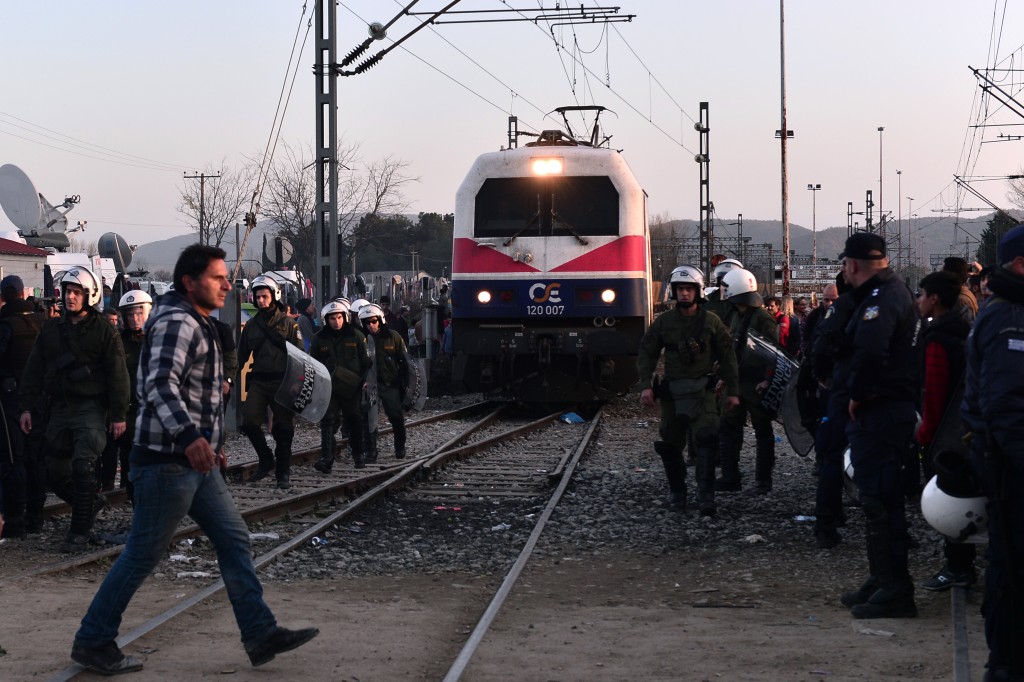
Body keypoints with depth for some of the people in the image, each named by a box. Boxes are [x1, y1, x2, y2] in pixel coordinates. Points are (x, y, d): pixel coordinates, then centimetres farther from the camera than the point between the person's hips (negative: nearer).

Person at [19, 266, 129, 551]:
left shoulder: (104, 332, -3)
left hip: (91, 409, -6)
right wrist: (27, 407, 7)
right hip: (60, 408, 6)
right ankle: (91, 504, 31)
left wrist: (118, 415, -10)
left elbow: (117, 375, -6)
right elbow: (34, 370, 13)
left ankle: (80, 531, -5)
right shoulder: (51, 329, 11)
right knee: (56, 473, 7)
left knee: (83, 467, -14)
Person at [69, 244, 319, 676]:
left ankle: (261, 635, 10)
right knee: (143, 555, -3)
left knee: (234, 540, 8)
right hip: (167, 460, -10)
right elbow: (160, 385, -29)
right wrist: (189, 437, -43)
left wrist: (212, 443, 32)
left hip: (197, 461, 10)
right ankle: (93, 641, 8)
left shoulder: (197, 324, 19)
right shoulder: (176, 322, -15)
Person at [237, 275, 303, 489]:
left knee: (283, 427, -1)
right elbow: (242, 355, 18)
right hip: (259, 381, 3)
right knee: (249, 422, -9)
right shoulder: (251, 325, 13)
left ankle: (283, 472, 8)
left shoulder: (288, 323, 2)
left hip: (282, 382, -3)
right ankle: (267, 461, 10)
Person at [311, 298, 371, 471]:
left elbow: (366, 361, 5)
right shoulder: (319, 339, 3)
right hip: (329, 387, 0)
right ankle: (326, 458, -19)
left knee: (354, 421, 11)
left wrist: (365, 379, -5)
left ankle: (358, 456, 26)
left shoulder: (355, 336, 1)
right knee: (328, 420, -13)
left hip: (352, 387, 0)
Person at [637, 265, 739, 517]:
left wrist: (733, 391, 4)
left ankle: (706, 498, -18)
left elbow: (728, 357, 7)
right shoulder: (663, 322, 6)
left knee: (705, 440, -17)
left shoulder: (712, 322, 3)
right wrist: (646, 385, -4)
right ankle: (676, 492, 25)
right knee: (670, 444, 7)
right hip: (672, 390, 2)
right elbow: (647, 354, 8)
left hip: (702, 390, -2)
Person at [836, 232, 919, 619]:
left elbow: (870, 351, -32)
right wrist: (858, 395, 10)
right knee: (877, 496, 18)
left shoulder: (881, 298, -17)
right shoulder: (892, 290, 17)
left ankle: (894, 592, -4)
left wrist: (857, 396, -19)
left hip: (878, 412, -11)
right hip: (887, 409, 11)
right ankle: (883, 581, 27)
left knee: (879, 500, -7)